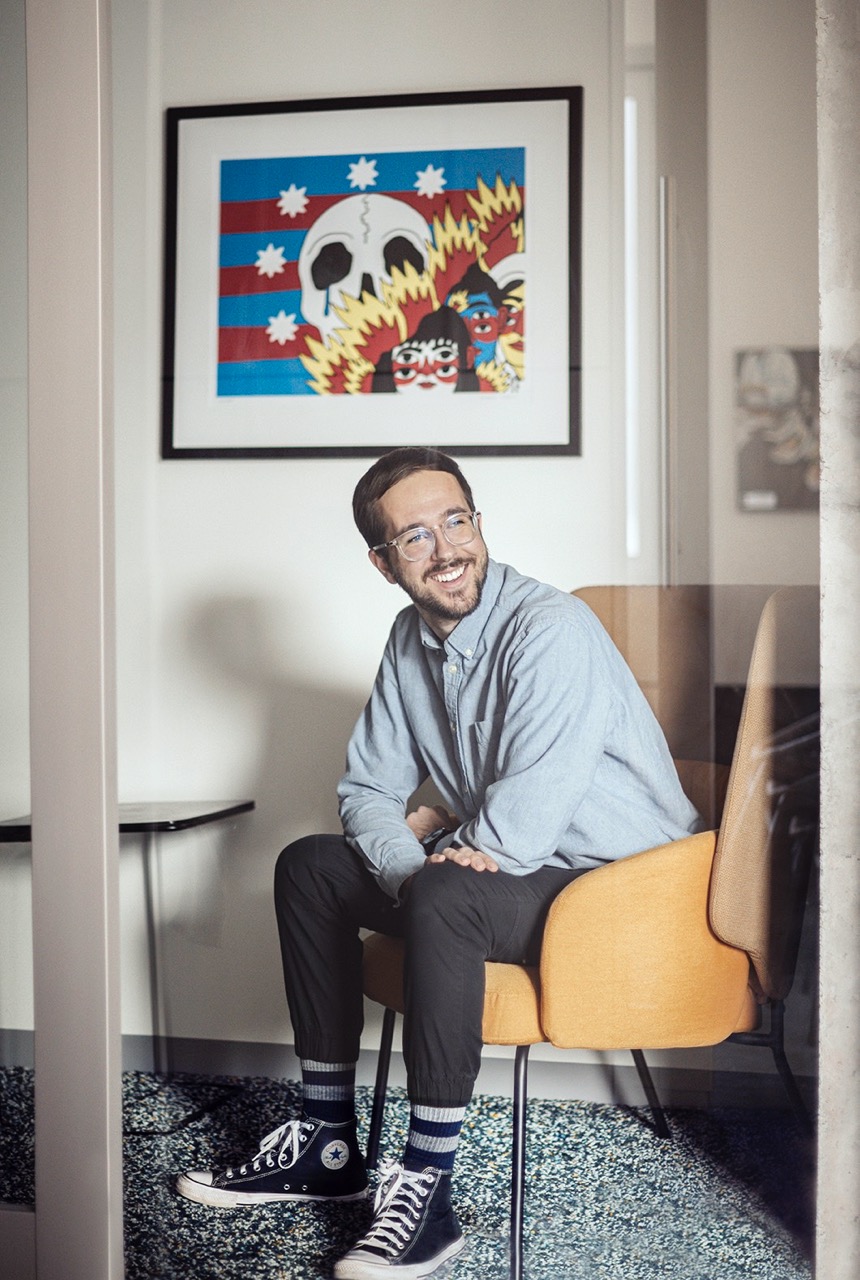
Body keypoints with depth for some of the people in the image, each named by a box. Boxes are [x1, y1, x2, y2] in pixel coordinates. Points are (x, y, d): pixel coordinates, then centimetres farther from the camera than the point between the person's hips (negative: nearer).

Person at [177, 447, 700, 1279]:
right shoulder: (412, 639, 3)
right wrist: (410, 866, -15)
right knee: (309, 867, 6)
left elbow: (520, 829, -30)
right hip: (506, 870, 9)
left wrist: (433, 830, -9)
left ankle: (427, 1186, -22)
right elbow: (366, 791, 7)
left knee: (443, 895, -35)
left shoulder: (551, 632, -23)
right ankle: (328, 1146, 10)